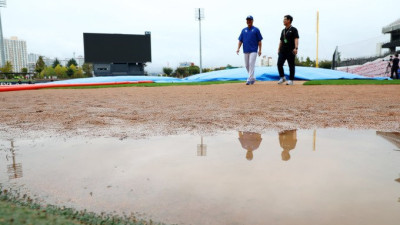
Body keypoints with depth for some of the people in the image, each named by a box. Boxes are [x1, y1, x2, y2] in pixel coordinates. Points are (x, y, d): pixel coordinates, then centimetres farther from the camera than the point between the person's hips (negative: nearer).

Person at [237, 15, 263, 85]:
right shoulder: (243, 30, 15)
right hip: (246, 51, 5)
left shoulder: (256, 30, 4)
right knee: (247, 65, 7)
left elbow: (259, 41, 1)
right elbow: (240, 40, 12)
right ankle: (252, 78, 22)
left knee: (251, 64, -14)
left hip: (253, 50, -5)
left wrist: (259, 50, -7)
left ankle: (250, 79, -14)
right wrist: (238, 48, -2)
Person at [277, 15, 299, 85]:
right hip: (283, 51, 6)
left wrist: (296, 48, -26)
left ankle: (291, 80, 5)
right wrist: (279, 49, 15)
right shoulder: (283, 30, 19)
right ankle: (282, 77, 12)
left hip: (291, 51, -6)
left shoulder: (293, 29, -2)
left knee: (291, 66, -1)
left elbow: (296, 39, -13)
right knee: (279, 64, -4)